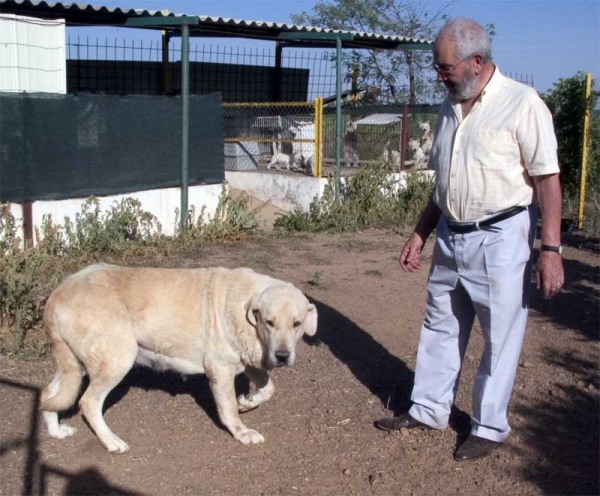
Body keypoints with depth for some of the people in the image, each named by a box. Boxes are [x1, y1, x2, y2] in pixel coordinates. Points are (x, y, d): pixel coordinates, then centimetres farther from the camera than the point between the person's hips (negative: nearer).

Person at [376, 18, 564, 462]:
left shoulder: (522, 104, -12)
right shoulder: (451, 107, 10)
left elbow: (547, 179, -14)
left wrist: (551, 249, -18)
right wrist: (420, 234, 16)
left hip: (500, 237, -7)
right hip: (451, 236, 7)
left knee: (501, 338, 5)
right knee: (441, 329, 16)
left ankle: (490, 427, 20)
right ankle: (428, 410, 30)